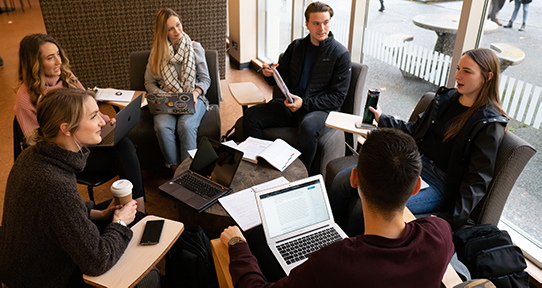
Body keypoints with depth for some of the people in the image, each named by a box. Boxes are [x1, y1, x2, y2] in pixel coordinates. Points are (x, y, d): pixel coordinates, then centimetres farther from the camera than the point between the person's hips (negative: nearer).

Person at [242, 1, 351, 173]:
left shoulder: (341, 54, -3)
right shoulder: (296, 46, 12)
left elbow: (338, 97, -6)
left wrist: (304, 103, -18)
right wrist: (269, 74, -10)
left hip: (320, 108, -4)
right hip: (290, 104, 5)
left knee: (308, 128, -39)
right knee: (250, 116, -15)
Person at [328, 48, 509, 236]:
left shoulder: (491, 125, -9)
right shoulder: (446, 97, 10)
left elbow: (478, 179, -13)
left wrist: (453, 219, -20)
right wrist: (382, 119, 21)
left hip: (438, 184, -7)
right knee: (342, 180, -9)